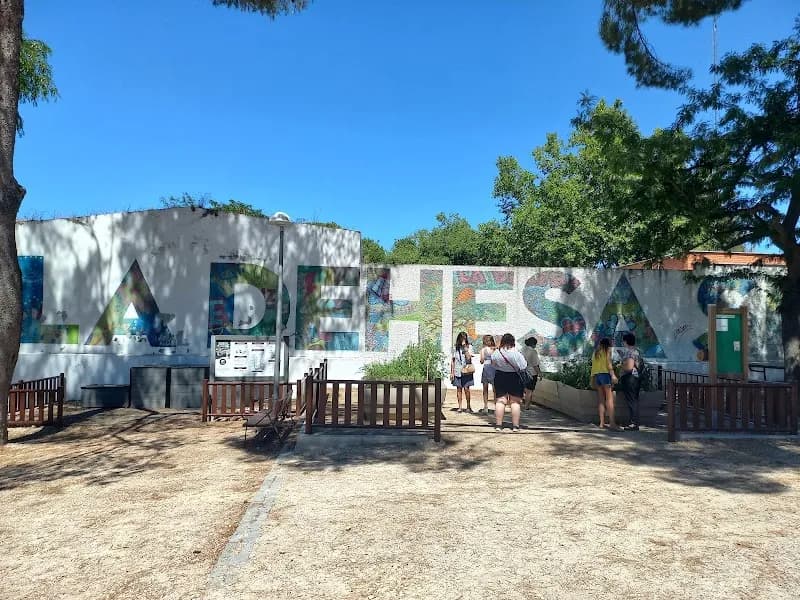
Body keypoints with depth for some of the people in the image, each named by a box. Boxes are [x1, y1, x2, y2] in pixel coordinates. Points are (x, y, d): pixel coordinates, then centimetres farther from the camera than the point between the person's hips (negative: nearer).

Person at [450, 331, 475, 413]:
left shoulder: (469, 347, 1)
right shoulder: (455, 348, 7)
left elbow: (468, 358, -12)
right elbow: (452, 360, 10)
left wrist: (465, 348, -17)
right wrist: (451, 372, 7)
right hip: (457, 371, 2)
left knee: (466, 388, -5)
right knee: (459, 389, 4)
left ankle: (468, 406, 8)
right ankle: (460, 407, 11)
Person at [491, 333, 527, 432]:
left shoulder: (496, 353, -7)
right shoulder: (516, 354, -16)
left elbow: (493, 363, 10)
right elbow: (524, 366, -10)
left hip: (500, 378, 2)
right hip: (514, 379, -2)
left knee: (500, 401, 6)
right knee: (515, 402, 6)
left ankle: (498, 425, 5)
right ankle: (515, 426, 8)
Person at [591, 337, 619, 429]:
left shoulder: (596, 351, 20)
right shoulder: (607, 349, 4)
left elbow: (593, 365, 15)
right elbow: (608, 362, -9)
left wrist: (593, 379, 15)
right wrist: (613, 375, -15)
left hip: (596, 375, 6)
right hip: (605, 373, -6)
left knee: (601, 399, 6)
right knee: (609, 398, -9)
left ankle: (602, 422, 2)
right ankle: (612, 423, -16)